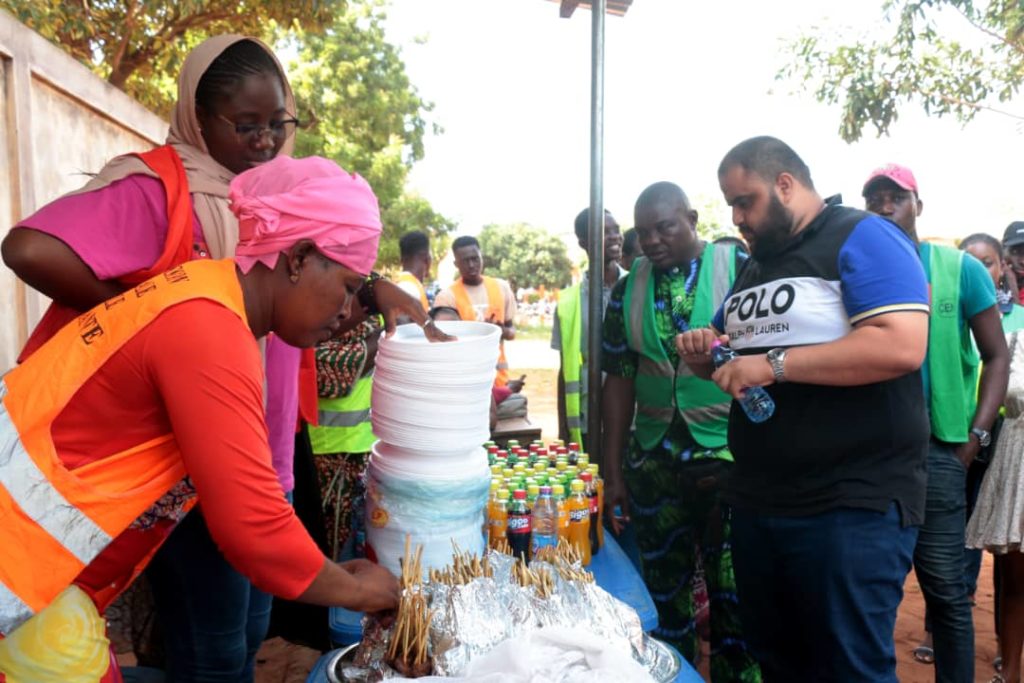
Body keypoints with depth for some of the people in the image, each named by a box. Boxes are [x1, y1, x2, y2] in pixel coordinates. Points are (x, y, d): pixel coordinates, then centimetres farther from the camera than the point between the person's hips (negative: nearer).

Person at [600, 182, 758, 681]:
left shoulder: (742, 270, -5)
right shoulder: (628, 289, 5)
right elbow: (619, 380, 6)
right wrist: (612, 473, 5)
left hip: (732, 459, -3)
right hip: (651, 465, 4)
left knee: (733, 598, 9)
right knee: (663, 595, 16)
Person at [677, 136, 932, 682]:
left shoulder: (862, 237, -7)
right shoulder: (754, 265, 17)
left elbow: (902, 346, -23)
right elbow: (726, 363, 25)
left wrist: (776, 363, -23)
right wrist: (704, 352, 2)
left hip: (852, 506, -8)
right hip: (757, 504, 8)